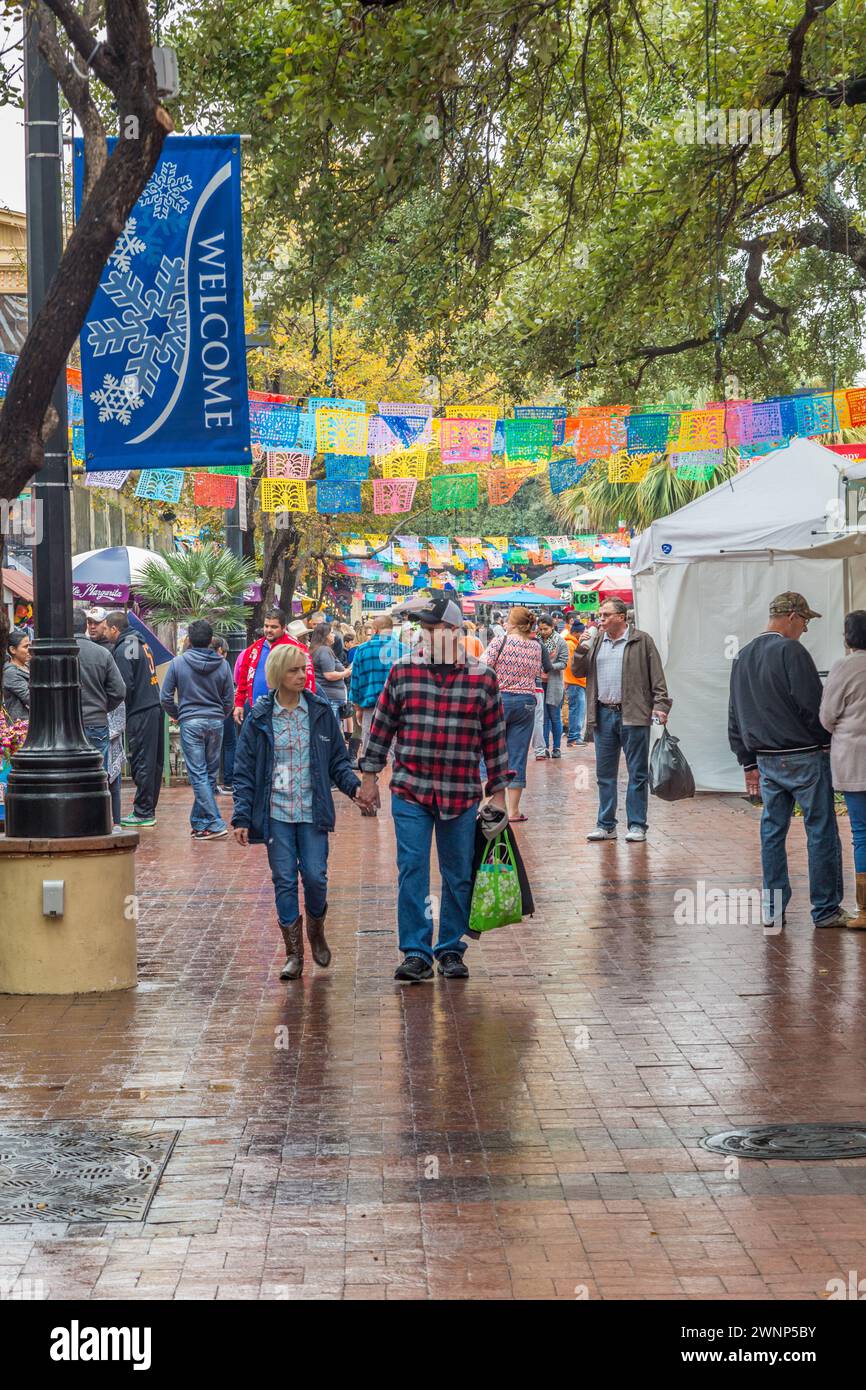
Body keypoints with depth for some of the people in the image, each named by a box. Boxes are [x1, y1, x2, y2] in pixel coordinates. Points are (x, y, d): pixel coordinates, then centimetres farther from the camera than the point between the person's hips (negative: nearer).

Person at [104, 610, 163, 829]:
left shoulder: (123, 649, -11)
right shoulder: (141, 643, 17)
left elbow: (126, 686, -17)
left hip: (140, 713, -9)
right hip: (155, 707, 9)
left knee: (142, 763, -5)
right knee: (154, 762, 11)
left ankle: (143, 813, -3)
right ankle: (149, 809, 18)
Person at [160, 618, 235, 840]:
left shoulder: (178, 662, -4)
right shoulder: (222, 664, 1)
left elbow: (166, 697, -2)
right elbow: (229, 699, 6)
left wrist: (177, 715, 16)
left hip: (190, 722, -3)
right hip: (216, 722, 3)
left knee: (198, 775, -3)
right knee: (210, 773, 11)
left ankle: (215, 824, -12)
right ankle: (199, 821, 16)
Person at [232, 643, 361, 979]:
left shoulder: (320, 712, 4)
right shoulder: (259, 718, 0)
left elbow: (337, 759, 11)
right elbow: (244, 771, 1)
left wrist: (353, 785, -7)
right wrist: (242, 816, -5)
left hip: (312, 812, 1)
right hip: (276, 813, -1)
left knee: (315, 876, -3)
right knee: (284, 880, 1)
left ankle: (316, 932, 25)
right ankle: (293, 953, 10)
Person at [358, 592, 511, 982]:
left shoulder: (481, 678, 1)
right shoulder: (402, 672, 2)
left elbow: (494, 737, 5)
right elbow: (382, 726, 8)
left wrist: (498, 791, 4)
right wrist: (369, 776, 6)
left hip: (461, 794, 0)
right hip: (410, 791, 0)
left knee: (458, 876, 8)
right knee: (412, 873, -3)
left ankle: (451, 950, 21)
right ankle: (416, 953, 3)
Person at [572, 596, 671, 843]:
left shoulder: (641, 641, 0)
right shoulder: (595, 642, 14)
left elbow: (657, 677, -1)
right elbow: (576, 671, 13)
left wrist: (660, 705, -10)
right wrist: (581, 648, -2)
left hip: (634, 716, -5)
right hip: (604, 715, 5)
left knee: (637, 774, 1)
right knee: (604, 774, 8)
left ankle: (637, 825, 7)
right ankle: (606, 825, 16)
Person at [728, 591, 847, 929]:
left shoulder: (742, 657, 13)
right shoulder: (791, 651, -13)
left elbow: (735, 716, 18)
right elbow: (813, 705, -17)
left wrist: (748, 762, 21)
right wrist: (826, 738, -1)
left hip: (767, 761, 7)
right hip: (805, 758, -7)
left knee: (772, 831, 11)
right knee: (821, 832, 0)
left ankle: (773, 909, 12)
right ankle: (826, 910, 2)